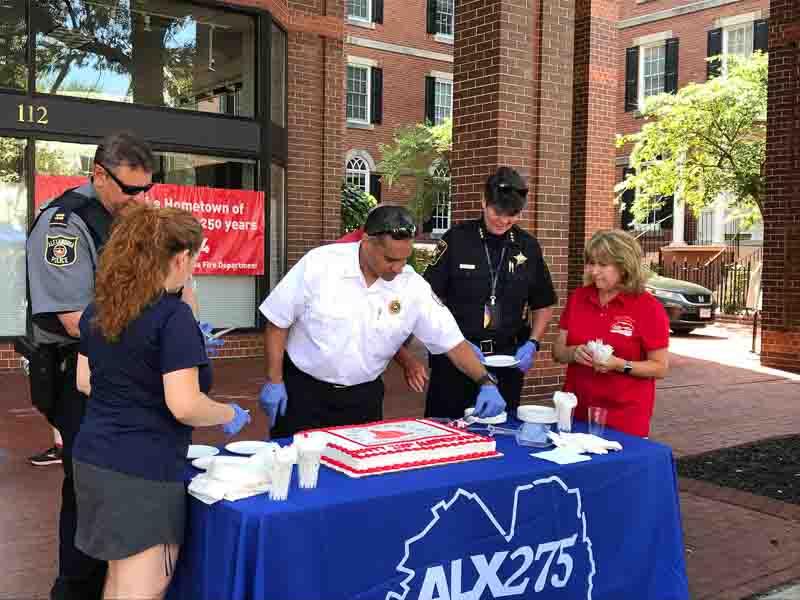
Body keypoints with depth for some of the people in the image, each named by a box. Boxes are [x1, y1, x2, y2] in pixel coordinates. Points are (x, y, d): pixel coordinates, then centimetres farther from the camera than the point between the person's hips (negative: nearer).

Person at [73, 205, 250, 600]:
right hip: (143, 472, -8)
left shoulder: (99, 308, 7)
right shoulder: (173, 315, -18)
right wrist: (229, 415, -5)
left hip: (93, 459, 8)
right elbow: (184, 406, -22)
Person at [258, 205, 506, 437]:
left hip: (364, 396, 2)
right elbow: (278, 322, -7)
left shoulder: (413, 287, -10)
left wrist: (485, 383, -16)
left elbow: (452, 340, -5)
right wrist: (274, 381, -7)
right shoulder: (319, 263, -16)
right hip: (303, 389, -2)